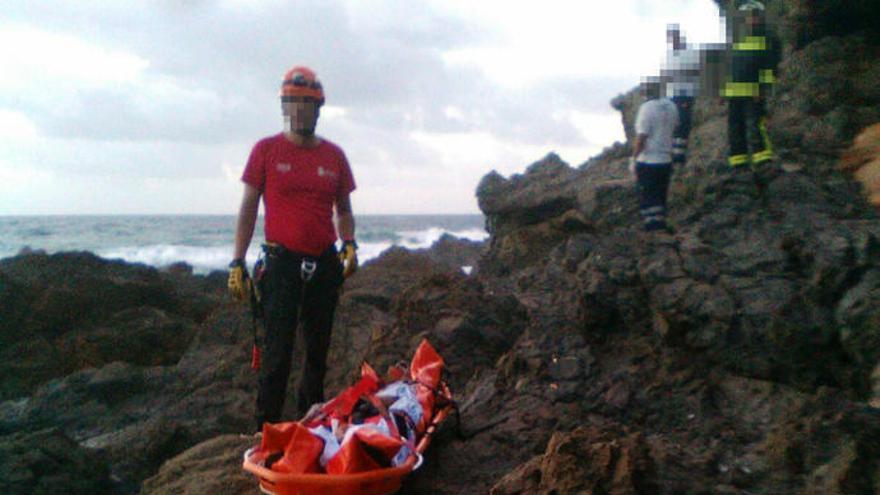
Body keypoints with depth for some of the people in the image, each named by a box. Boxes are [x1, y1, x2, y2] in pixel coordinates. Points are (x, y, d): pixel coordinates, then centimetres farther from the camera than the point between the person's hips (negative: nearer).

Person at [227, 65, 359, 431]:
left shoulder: (334, 156, 8)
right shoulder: (266, 150, -1)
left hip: (325, 264, 4)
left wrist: (349, 244, -3)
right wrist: (237, 262, -5)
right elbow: (248, 208, 0)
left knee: (318, 348, 12)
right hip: (283, 261, -3)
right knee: (278, 349, -5)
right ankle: (266, 427, 4)